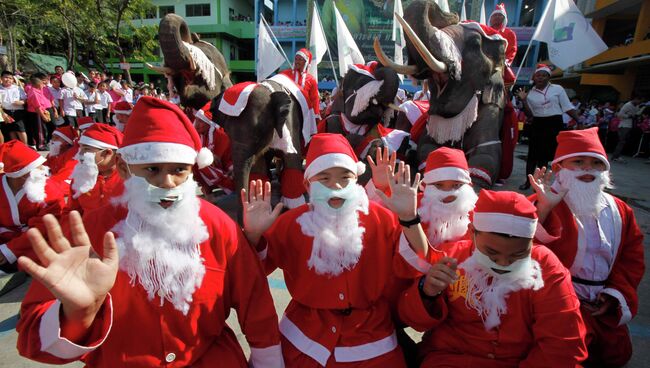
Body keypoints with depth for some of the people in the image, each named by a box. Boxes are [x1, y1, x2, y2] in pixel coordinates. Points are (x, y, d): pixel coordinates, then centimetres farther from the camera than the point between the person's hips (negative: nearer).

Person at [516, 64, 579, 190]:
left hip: (555, 124, -1)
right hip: (538, 125, 1)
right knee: (533, 154, 0)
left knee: (546, 154, 4)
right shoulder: (530, 93, 4)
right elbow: (530, 114, 2)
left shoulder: (557, 89, 1)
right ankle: (528, 181, 10)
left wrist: (580, 121, -7)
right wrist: (524, 100, -9)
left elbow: (567, 107, 0)